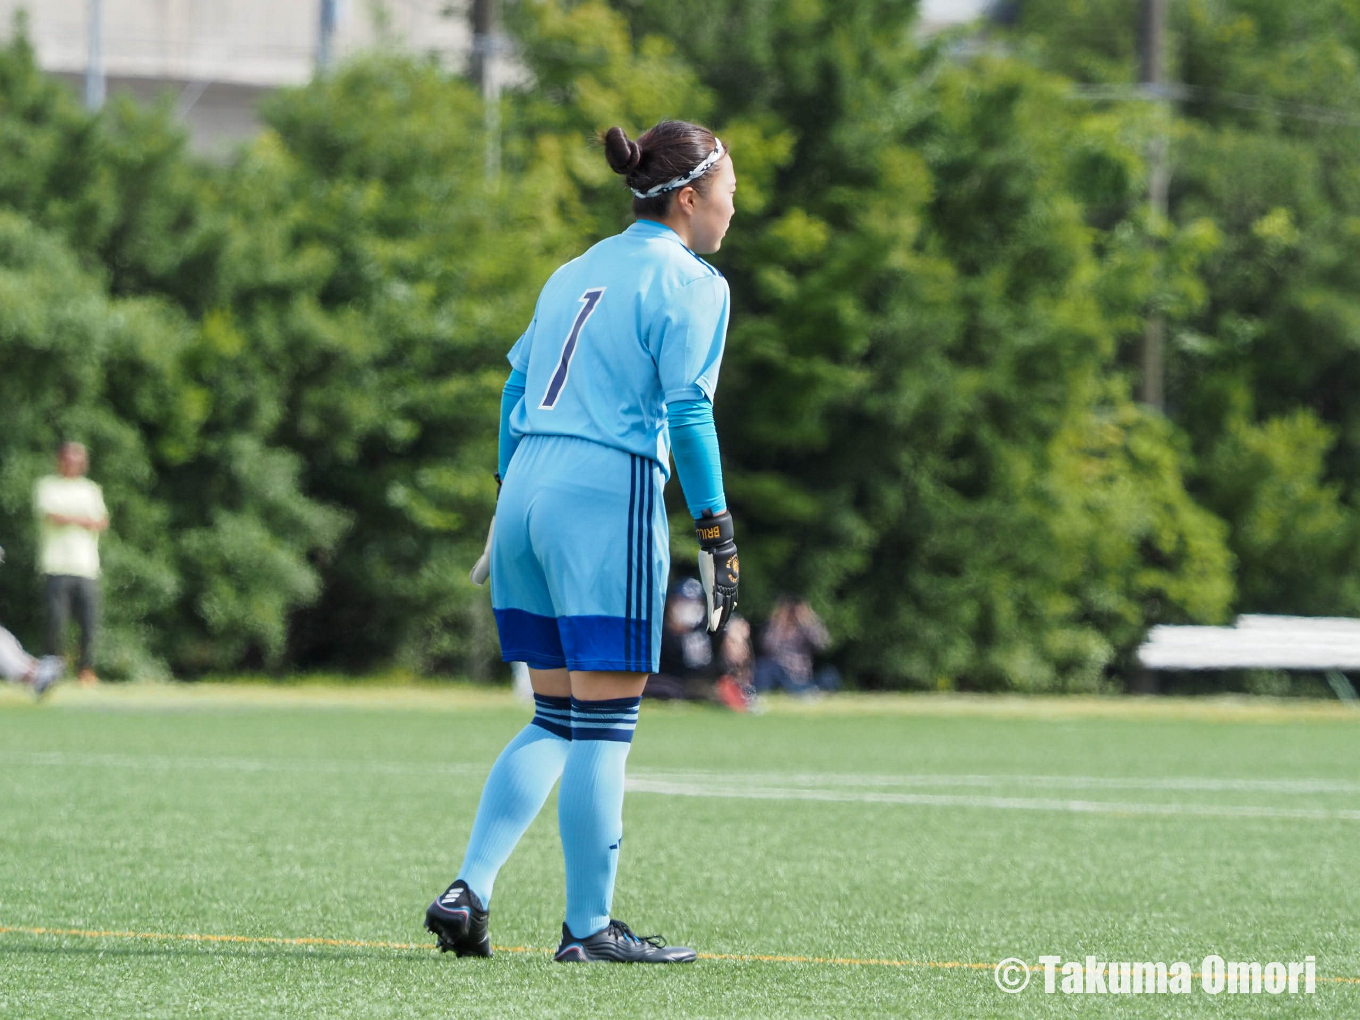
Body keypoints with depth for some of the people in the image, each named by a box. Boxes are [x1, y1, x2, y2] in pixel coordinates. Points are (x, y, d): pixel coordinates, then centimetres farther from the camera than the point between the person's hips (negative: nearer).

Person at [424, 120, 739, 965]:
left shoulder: (577, 272, 20)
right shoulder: (689, 284, -3)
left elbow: (517, 390, 19)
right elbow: (687, 412, -12)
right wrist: (719, 536, -10)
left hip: (528, 487, 7)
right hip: (610, 493, -7)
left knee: (557, 721, 14)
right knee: (604, 724, -3)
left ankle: (468, 891, 3)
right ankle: (589, 926, -1)